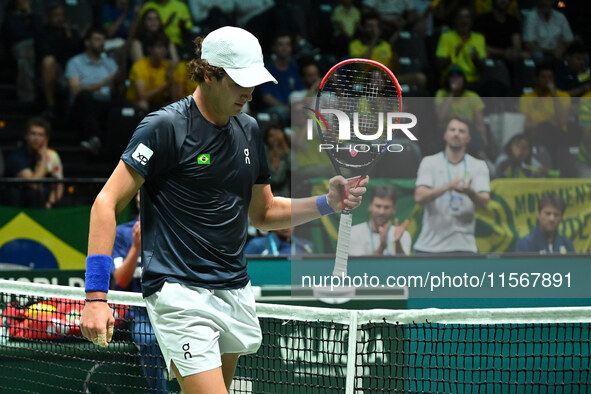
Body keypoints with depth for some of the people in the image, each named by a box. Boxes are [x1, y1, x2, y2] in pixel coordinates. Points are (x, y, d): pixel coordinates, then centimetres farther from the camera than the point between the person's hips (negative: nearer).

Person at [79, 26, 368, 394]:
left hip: (235, 292, 7)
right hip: (181, 294, -7)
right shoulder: (165, 127, -10)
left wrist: (329, 203, 6)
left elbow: (263, 214, 23)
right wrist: (96, 296, -19)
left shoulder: (249, 131, 12)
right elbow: (107, 203, -11)